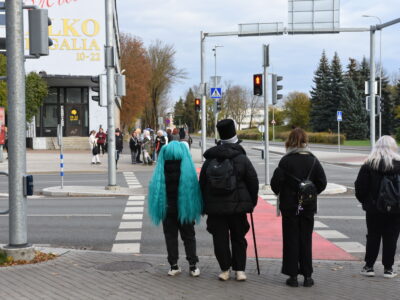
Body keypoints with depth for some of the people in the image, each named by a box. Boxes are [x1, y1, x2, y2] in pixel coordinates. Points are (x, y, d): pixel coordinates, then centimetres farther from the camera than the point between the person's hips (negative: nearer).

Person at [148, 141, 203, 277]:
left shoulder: (161, 170, -5)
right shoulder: (188, 169, -7)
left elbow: (155, 189, -3)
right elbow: (195, 188, -6)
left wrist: (159, 209, 2)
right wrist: (197, 209, -2)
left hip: (167, 209, 0)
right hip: (185, 209, 0)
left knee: (170, 236, 9)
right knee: (188, 236, 9)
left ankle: (173, 266, 9)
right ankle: (193, 265, 8)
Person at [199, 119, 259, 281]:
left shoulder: (209, 160, 4)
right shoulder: (242, 159, -5)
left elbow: (202, 183, 9)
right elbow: (253, 182, -2)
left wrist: (204, 204, 17)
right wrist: (252, 202, 10)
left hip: (215, 207, 1)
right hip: (237, 206, -1)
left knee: (220, 238, 7)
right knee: (238, 238, 10)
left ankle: (225, 270, 10)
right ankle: (240, 270, 8)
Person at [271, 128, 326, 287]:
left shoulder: (286, 160, -12)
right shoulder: (313, 160, -2)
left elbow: (276, 182, -13)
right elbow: (322, 182, -2)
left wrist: (280, 193, 7)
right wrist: (311, 193, 13)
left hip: (289, 206, -2)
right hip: (308, 206, 3)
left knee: (291, 240, 6)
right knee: (306, 240, 10)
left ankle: (293, 275, 7)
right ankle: (307, 276, 13)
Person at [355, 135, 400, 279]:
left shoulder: (368, 165, -5)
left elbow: (360, 186, -5)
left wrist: (364, 201, 9)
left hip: (374, 208, 0)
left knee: (373, 236, 10)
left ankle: (369, 266, 12)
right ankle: (388, 268, 8)